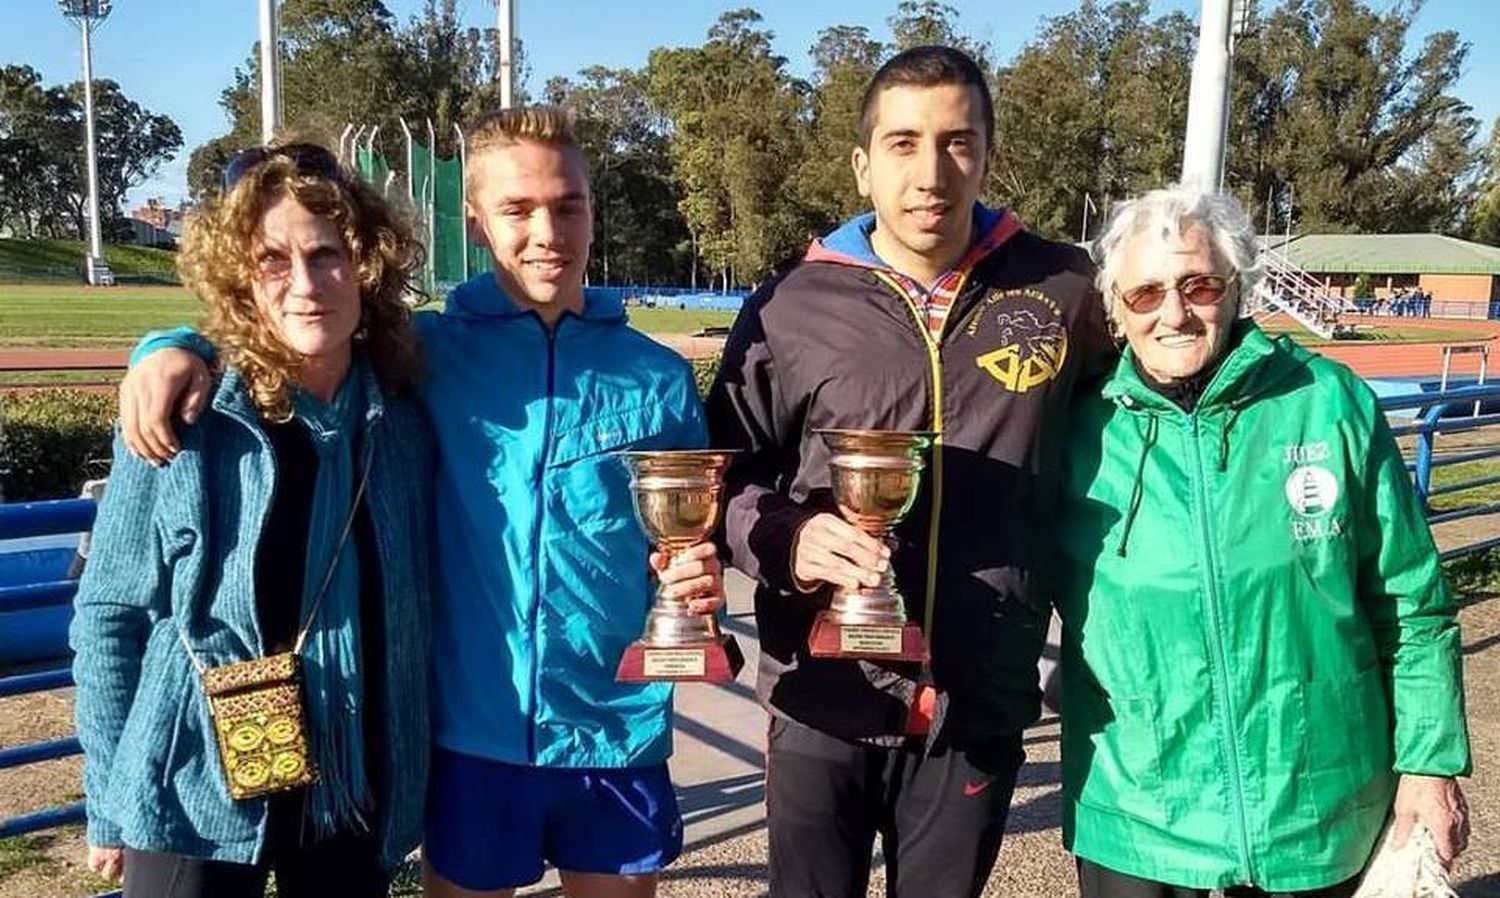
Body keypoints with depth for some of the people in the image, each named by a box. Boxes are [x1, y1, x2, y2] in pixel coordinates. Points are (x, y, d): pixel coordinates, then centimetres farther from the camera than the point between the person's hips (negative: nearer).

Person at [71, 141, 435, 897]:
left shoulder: (404, 424, -5)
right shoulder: (179, 424, -13)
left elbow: (412, 619, 3)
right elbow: (107, 618, -4)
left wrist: (410, 779, 6)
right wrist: (109, 804, -2)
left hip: (355, 797, 3)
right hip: (193, 803, -2)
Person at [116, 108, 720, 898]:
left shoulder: (656, 377, -1)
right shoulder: (430, 354, -3)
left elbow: (696, 539, 7)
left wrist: (701, 586, -14)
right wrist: (180, 349, -10)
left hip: (617, 736, 1)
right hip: (472, 732, 0)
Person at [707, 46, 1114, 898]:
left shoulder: (1061, 290, -2)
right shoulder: (793, 309, -5)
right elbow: (727, 474, 4)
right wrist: (785, 538, -16)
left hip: (979, 707, 1)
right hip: (825, 702, 0)